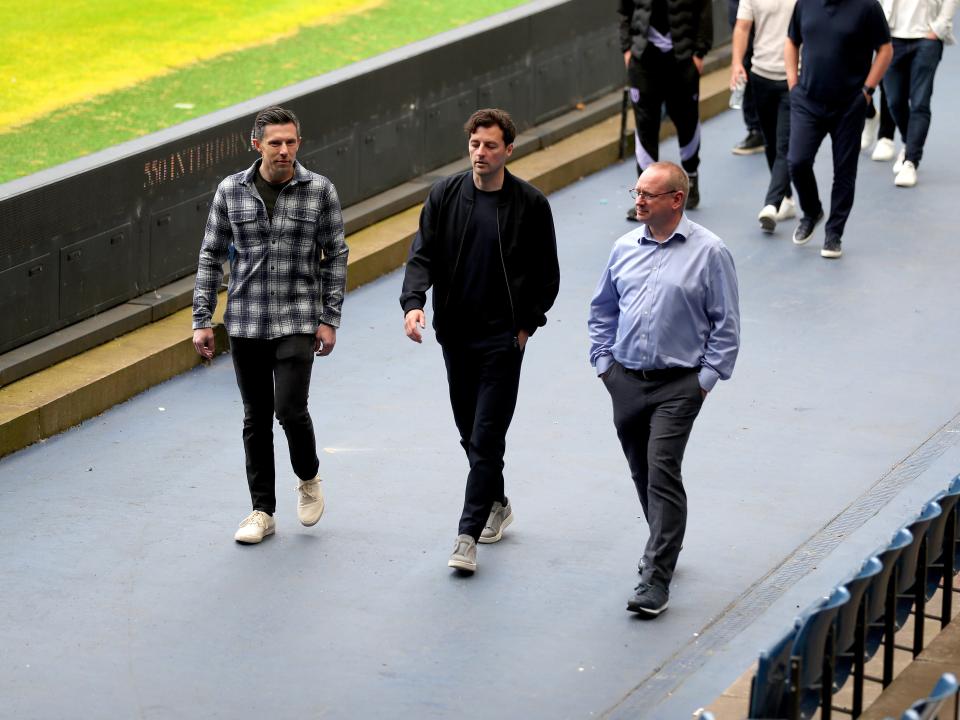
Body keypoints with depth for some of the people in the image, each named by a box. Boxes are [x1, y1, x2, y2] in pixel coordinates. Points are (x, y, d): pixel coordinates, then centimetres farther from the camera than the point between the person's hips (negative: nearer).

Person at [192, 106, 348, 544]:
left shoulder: (319, 191, -3)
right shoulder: (231, 191, 0)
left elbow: (335, 257, 2)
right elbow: (211, 256, 6)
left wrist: (329, 319, -2)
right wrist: (202, 320, 2)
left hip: (297, 323, -2)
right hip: (246, 324, 2)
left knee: (291, 409, -13)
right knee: (256, 419, 7)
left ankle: (308, 479, 17)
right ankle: (263, 511, 18)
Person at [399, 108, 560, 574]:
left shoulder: (530, 204, -6)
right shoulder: (445, 195, 0)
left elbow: (546, 274, 2)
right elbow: (423, 254, -3)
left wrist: (528, 324, -3)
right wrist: (413, 302, -20)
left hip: (503, 337, -4)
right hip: (455, 333, 4)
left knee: (487, 436, -8)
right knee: (470, 432, 14)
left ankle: (468, 535, -7)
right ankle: (496, 505, 35)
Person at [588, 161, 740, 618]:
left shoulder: (709, 252, -7)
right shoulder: (625, 248, 7)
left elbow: (726, 324, -4)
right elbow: (602, 310, 18)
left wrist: (707, 377, -8)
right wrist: (604, 362, 11)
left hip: (678, 384, -5)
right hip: (625, 379, 5)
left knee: (662, 474, -13)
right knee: (642, 473, 14)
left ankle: (655, 581, -13)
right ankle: (667, 547, 36)